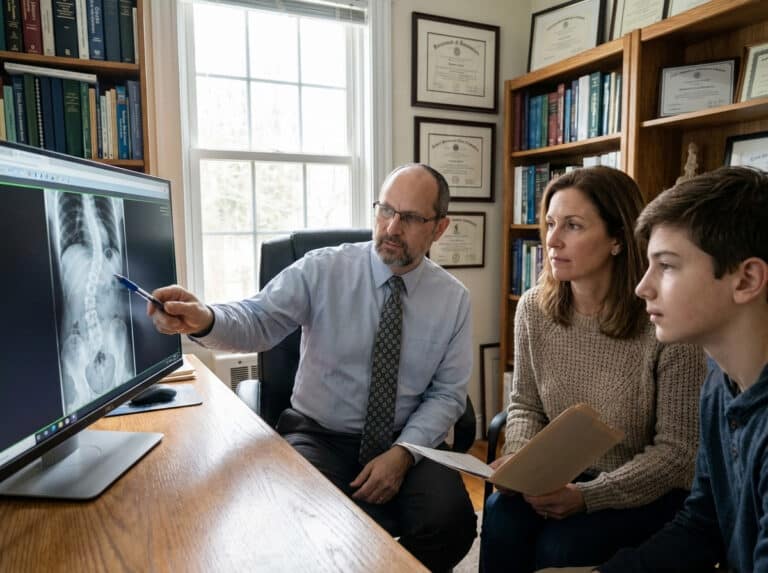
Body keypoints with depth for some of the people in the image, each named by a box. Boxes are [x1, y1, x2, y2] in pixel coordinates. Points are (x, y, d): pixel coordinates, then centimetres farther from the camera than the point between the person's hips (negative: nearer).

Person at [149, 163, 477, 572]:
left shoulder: (454, 299, -1)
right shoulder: (322, 270, -8)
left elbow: (448, 394, -1)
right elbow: (258, 321, -20)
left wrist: (402, 452, -15)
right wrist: (204, 320, -42)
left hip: (403, 443, 2)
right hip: (318, 436, -1)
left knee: (451, 522, -22)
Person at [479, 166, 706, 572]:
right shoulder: (533, 308, -7)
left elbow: (676, 451, -15)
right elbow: (525, 405, 4)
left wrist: (588, 495, -24)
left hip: (645, 490, -3)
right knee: (501, 521, -23)